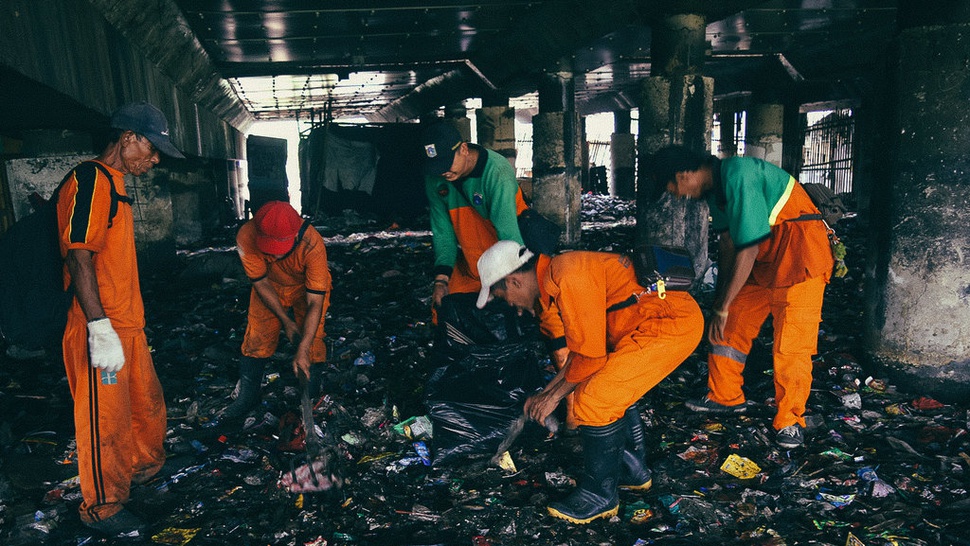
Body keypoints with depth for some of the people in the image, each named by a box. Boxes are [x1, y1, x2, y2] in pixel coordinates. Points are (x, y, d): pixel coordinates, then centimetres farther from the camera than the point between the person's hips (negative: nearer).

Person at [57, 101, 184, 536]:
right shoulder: (89, 180, -16)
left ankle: (146, 468, 43)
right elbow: (78, 258, -23)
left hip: (128, 325, 10)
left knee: (147, 403, 22)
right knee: (105, 419, 5)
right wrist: (101, 329, -26)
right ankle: (102, 508, 21)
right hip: (101, 331, -10)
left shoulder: (113, 185, 15)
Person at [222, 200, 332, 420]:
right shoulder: (246, 237, -35)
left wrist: (303, 350, -38)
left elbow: (314, 303, -35)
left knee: (312, 340, -7)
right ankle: (247, 396, 22)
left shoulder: (312, 245, -41)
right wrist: (286, 321, -15)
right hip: (270, 286, 2)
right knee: (256, 338, 2)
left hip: (308, 287, -2)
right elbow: (261, 282, -19)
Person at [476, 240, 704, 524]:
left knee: (594, 400, -9)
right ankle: (633, 470, 35)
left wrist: (555, 396, -1)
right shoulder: (558, 274, 13)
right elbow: (580, 349, 21)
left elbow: (591, 355, -15)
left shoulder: (568, 279, -19)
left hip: (673, 324, -10)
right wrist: (545, 392, 22)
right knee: (613, 389, 21)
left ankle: (600, 495, 9)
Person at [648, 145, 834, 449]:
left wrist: (722, 308, -21)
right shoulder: (715, 185, 4)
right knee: (734, 323, 10)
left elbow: (748, 248, -26)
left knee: (791, 340, -8)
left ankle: (790, 420, 5)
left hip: (799, 246, -9)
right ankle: (726, 397, 24)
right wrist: (721, 297, 15)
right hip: (765, 254, 9)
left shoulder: (738, 176, -26)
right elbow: (727, 240, 12)